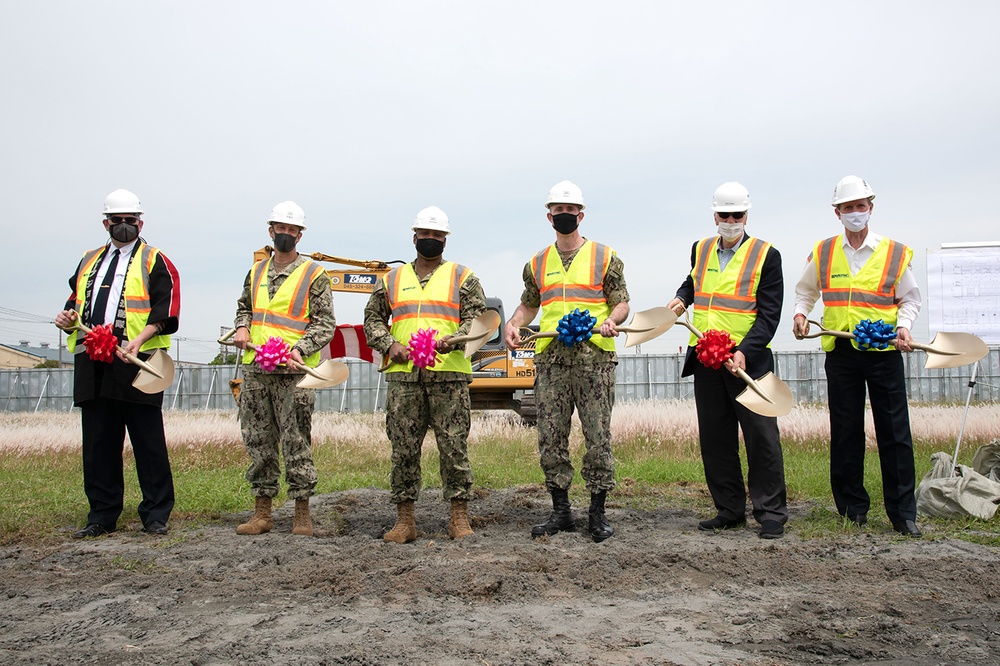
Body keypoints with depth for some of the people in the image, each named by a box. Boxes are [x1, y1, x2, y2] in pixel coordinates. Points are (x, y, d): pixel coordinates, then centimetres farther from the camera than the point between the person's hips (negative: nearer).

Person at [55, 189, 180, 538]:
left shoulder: (155, 261, 5)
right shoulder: (89, 261, 23)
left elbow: (166, 311, -6)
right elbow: (76, 301, 29)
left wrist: (140, 339, -20)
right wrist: (67, 317, 5)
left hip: (137, 363, -5)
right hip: (92, 365, 6)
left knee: (148, 443, -2)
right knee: (98, 443, 8)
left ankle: (156, 515, 7)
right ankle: (102, 516, 18)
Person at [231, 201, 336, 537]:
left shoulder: (314, 275, 0)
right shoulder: (256, 271, 16)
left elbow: (325, 323, -4)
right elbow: (244, 306, 30)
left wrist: (300, 349, -18)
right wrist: (242, 328, 8)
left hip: (293, 372, -5)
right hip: (255, 370, 5)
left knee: (296, 443, -3)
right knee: (258, 443, 8)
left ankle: (302, 513, 7)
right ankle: (262, 512, 17)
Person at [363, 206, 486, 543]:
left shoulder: (462, 277, 11)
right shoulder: (391, 279, 18)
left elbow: (477, 317, 2)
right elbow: (372, 319, 18)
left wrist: (451, 341, -17)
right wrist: (389, 344, -1)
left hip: (448, 374, -2)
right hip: (403, 375, 2)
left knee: (454, 446, -2)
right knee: (403, 448, 3)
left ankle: (459, 517, 7)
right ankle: (404, 519, 11)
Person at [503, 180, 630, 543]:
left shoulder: (605, 257, 6)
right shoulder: (537, 264, 16)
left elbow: (621, 302, 5)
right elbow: (528, 304, 25)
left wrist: (611, 320, -17)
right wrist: (513, 324, 5)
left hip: (594, 357, -3)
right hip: (551, 359, 3)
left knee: (598, 438, -2)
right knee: (550, 439, 4)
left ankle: (598, 513, 10)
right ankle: (560, 512, 16)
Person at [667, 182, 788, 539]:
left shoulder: (766, 255, -3)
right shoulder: (700, 249, 11)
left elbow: (769, 314, -8)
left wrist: (744, 352, -21)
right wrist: (681, 298, 10)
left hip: (748, 360, -5)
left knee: (761, 438, -2)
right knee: (715, 439, 9)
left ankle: (771, 513, 9)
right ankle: (729, 510, 20)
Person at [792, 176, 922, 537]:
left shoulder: (895, 253, 2)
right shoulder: (822, 253, 7)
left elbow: (910, 298, 9)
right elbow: (805, 290, 21)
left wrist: (903, 325, -8)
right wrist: (801, 313, 3)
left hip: (884, 350, -1)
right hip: (841, 352, 2)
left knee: (894, 434, 0)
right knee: (845, 433, 6)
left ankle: (903, 512, 9)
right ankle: (853, 508, 17)